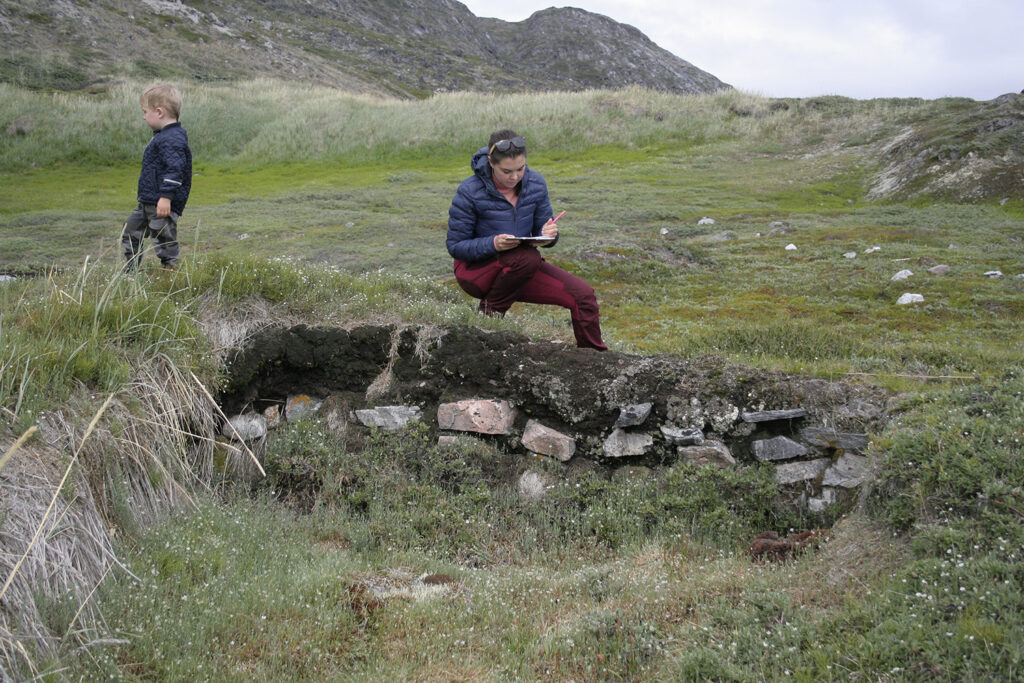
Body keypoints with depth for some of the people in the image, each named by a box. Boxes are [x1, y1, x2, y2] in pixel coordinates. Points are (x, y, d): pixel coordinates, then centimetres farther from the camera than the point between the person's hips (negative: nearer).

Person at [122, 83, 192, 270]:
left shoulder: (172, 139, -19)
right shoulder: (162, 135, 15)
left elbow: (175, 168, -27)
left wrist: (166, 197, -31)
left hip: (163, 205, -12)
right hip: (148, 202, 12)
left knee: (164, 240, -4)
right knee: (130, 232, 19)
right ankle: (130, 272, 27)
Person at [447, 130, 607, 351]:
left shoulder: (535, 184, -5)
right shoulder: (469, 192, -19)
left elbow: (543, 233, 5)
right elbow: (455, 246, -14)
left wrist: (548, 235, -21)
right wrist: (493, 244, -32)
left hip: (521, 269, 5)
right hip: (475, 269, -5)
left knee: (583, 295, -11)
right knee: (528, 257, -36)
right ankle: (490, 309, -10)